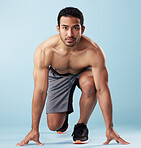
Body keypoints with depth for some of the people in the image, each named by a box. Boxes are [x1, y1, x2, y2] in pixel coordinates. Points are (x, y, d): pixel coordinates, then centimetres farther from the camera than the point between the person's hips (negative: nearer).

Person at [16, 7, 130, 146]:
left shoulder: (94, 52, -37)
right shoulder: (44, 51, -35)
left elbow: (102, 90, -32)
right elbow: (40, 91, -29)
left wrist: (109, 128, -29)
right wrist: (34, 129, -27)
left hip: (84, 72, 0)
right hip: (59, 75, 1)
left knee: (89, 83, -38)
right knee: (54, 125, -7)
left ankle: (81, 125, -12)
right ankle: (64, 113, 31)